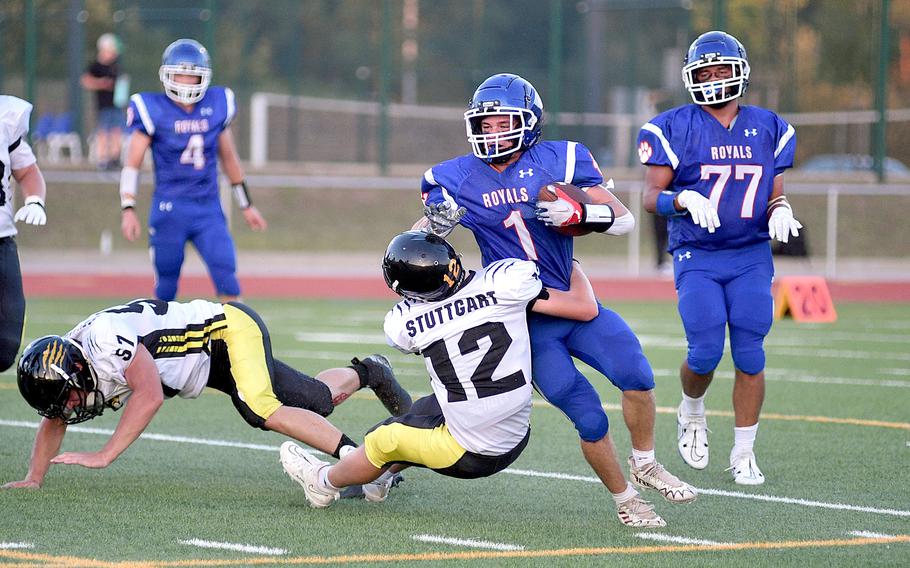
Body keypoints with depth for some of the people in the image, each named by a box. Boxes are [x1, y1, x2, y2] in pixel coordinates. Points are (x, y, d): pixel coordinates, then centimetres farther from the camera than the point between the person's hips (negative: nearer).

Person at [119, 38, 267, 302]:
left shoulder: (217, 107, 5)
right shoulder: (153, 111, -6)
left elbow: (229, 159, 17)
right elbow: (132, 164, -4)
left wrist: (246, 205, 21)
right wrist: (128, 209, -15)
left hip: (209, 210, 3)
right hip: (170, 208, -3)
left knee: (227, 279, -9)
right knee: (166, 287, 4)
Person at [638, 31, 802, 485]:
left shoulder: (768, 129, 8)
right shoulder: (674, 128, -2)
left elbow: (775, 193, 14)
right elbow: (651, 197, -4)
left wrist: (780, 209, -9)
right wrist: (684, 199, -24)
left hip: (751, 257, 2)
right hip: (696, 257, -2)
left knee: (750, 357, -3)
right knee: (705, 353, -12)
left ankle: (743, 452, 10)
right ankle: (691, 413, 22)